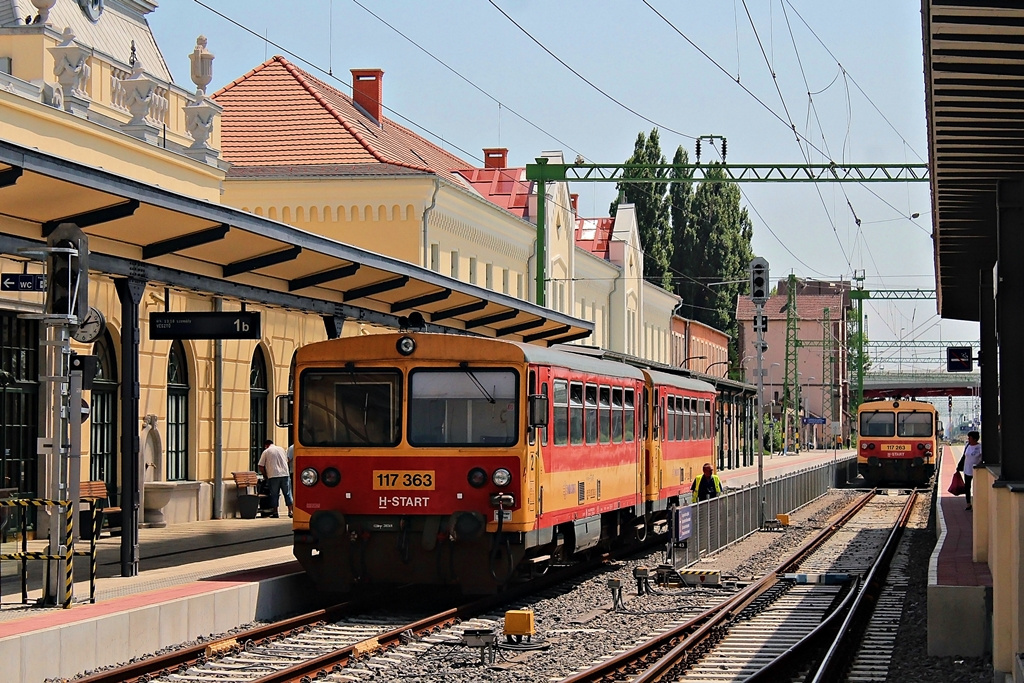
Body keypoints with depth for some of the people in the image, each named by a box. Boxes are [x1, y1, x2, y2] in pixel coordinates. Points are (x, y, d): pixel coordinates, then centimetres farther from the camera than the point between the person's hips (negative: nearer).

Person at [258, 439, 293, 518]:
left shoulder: (266, 452, 3)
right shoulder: (281, 449, 14)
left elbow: (261, 467, 1)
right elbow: (287, 460, 22)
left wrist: (266, 475, 13)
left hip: (273, 475, -3)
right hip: (285, 474, 3)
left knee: (274, 494, 4)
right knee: (287, 493, 7)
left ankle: (275, 512, 3)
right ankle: (290, 511, 3)